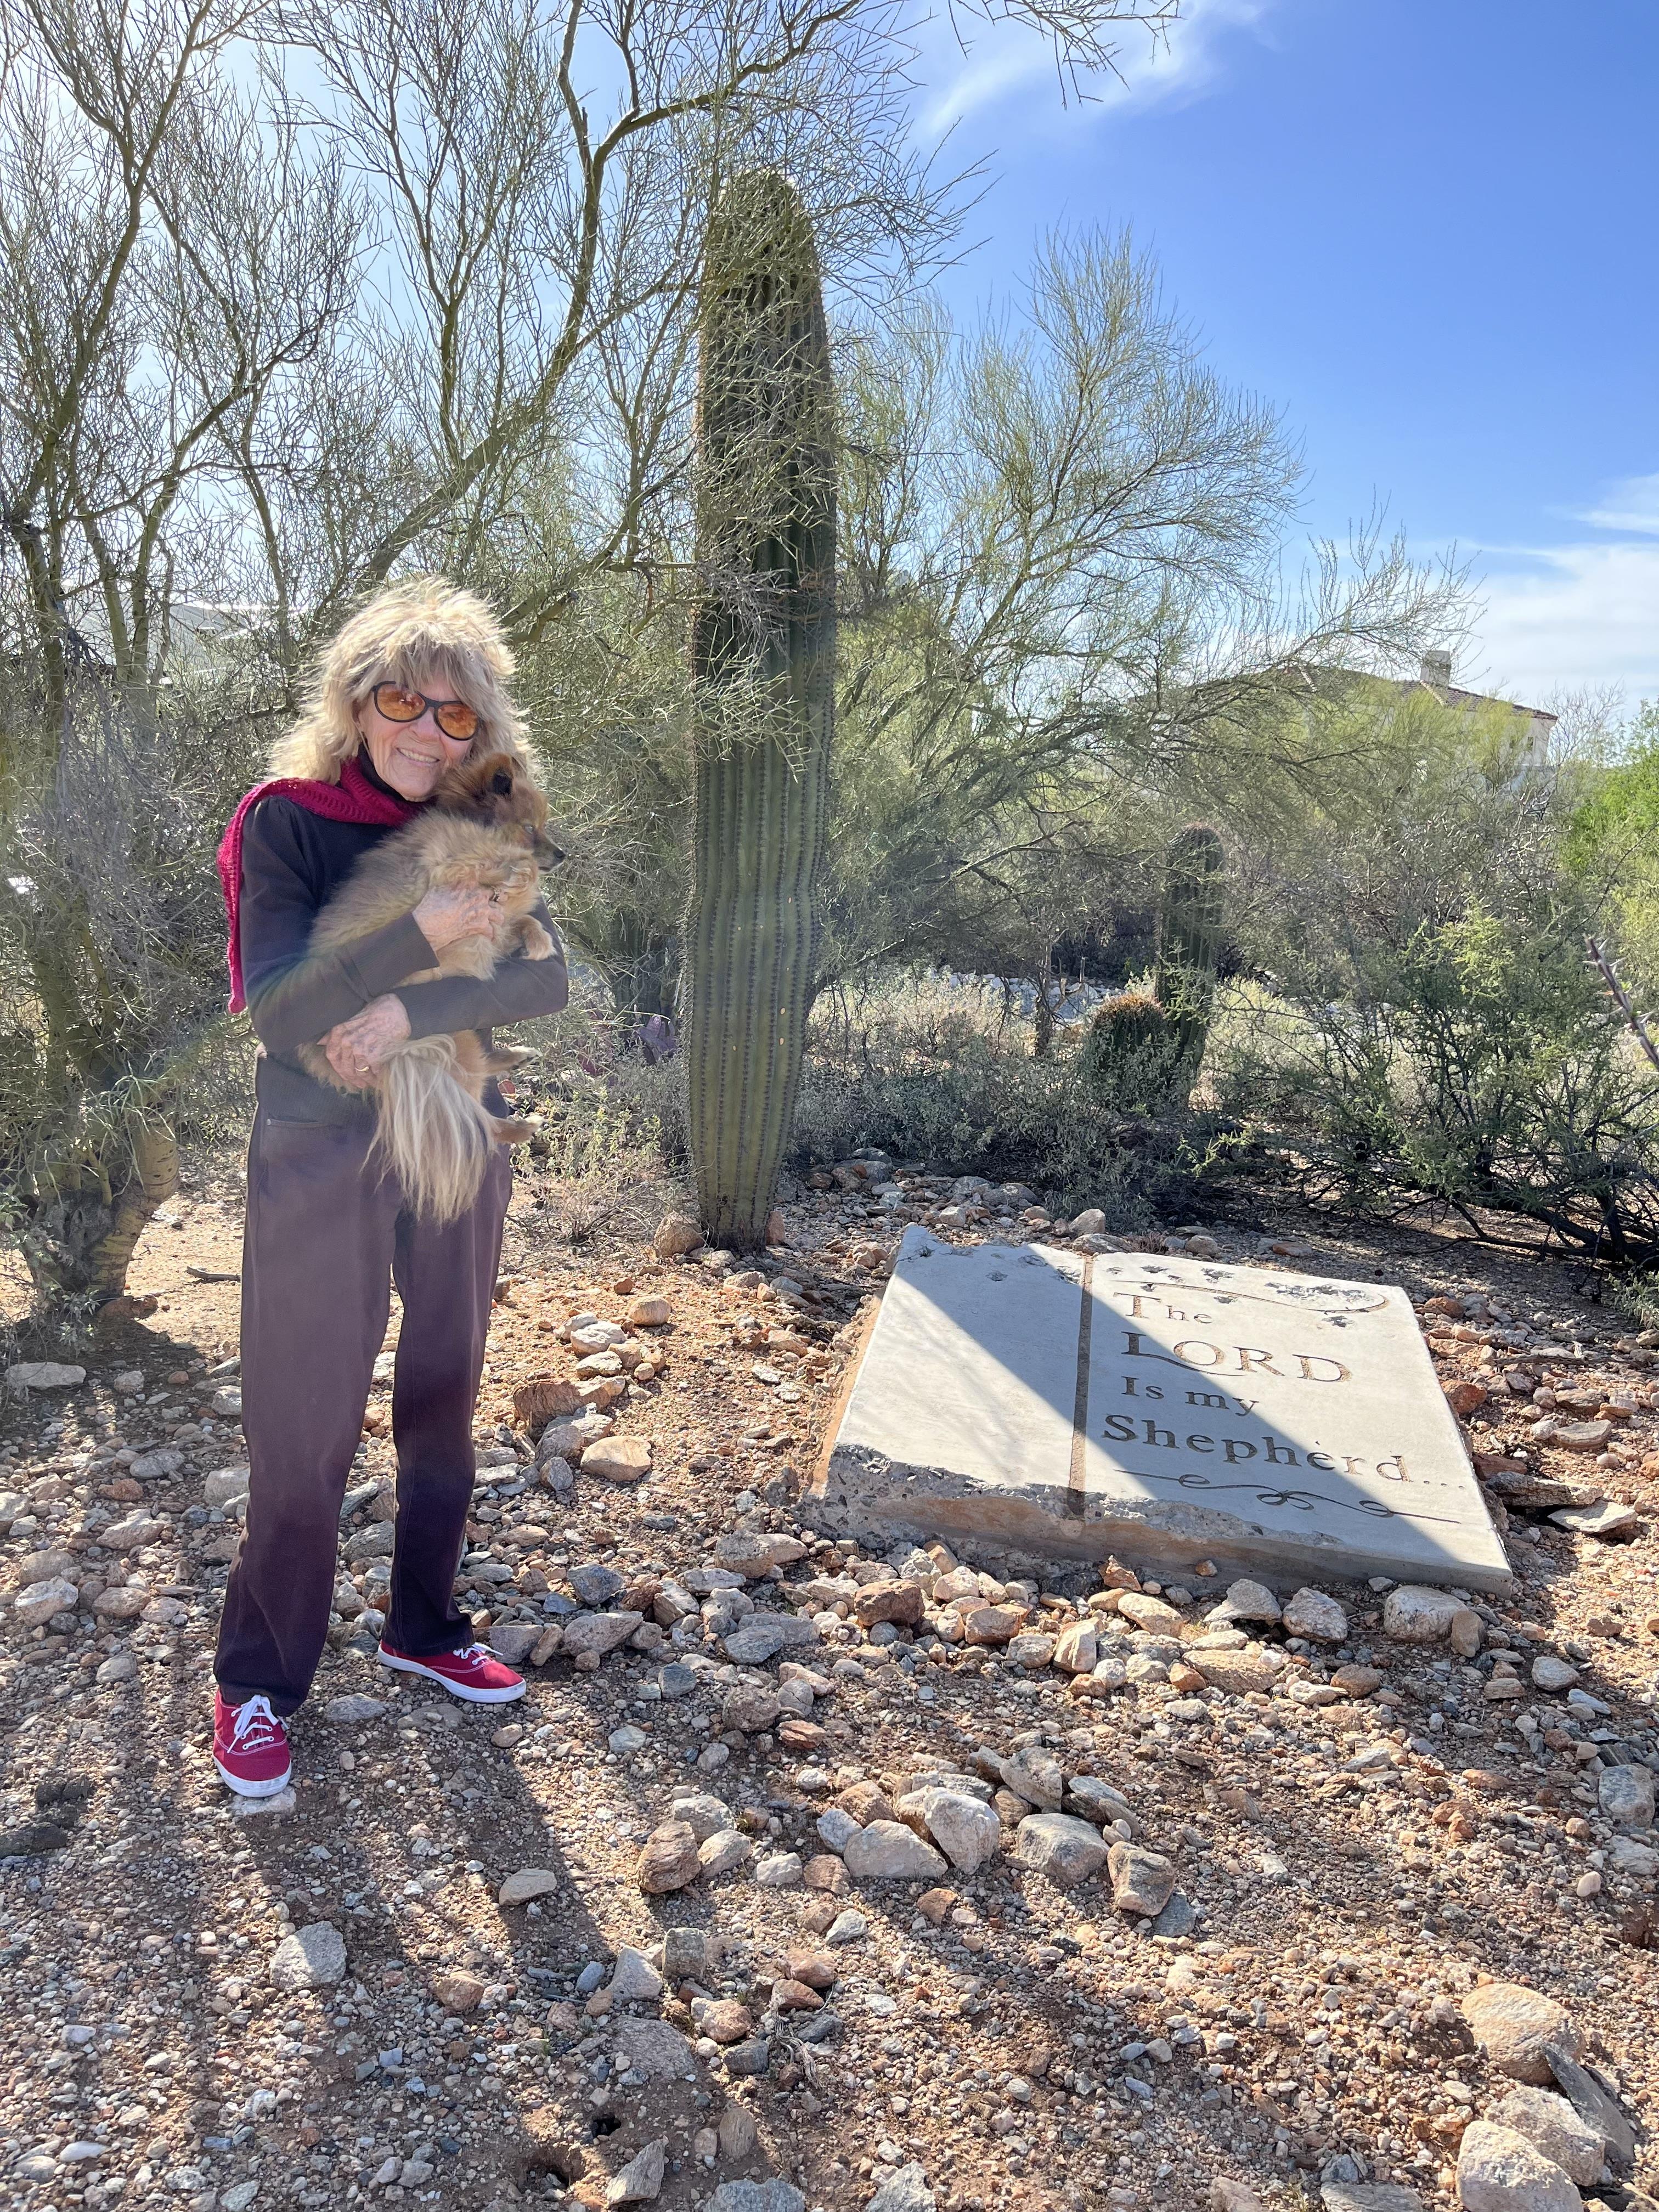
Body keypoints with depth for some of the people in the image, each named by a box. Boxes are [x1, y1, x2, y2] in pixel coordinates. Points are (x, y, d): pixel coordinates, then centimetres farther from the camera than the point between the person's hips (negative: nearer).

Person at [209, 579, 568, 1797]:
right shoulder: (288, 821, -9)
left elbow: (546, 980, -9)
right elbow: (276, 1009, -18)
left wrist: (412, 1013, -23)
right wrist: (423, 934, -28)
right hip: (320, 1158, -4)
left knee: (444, 1403, 14)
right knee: (304, 1430, 1)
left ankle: (425, 1627, 33)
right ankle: (258, 1683, 20)